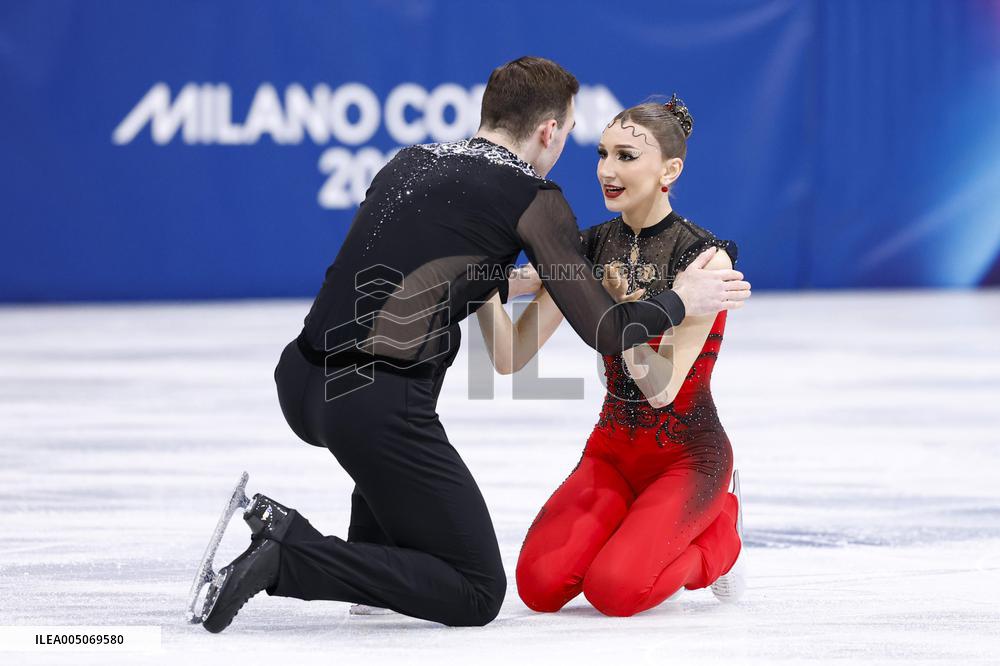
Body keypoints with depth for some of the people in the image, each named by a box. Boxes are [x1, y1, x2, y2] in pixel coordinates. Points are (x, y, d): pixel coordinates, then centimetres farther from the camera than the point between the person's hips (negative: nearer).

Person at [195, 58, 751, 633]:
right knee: (477, 595, 4)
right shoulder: (534, 195, 1)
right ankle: (287, 558, -12)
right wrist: (681, 302, 19)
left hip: (299, 385, 8)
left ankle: (374, 549, 28)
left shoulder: (409, 161, 20)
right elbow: (606, 333, 1)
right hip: (374, 407, -8)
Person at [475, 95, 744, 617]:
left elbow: (661, 387, -24)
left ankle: (714, 537, 6)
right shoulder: (588, 249, 0)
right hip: (612, 450, 5)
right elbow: (509, 357, -8)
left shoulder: (705, 257, -16)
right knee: (540, 584, -17)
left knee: (615, 590, -26)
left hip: (689, 456, -5)